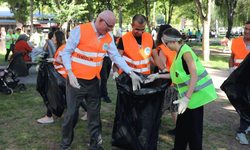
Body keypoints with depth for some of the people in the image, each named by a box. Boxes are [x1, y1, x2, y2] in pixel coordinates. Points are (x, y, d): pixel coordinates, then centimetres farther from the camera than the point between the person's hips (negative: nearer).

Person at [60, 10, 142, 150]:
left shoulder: (108, 37, 2)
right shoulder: (80, 30, -13)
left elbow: (116, 56, 2)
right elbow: (66, 52, -9)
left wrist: (131, 73, -6)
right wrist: (70, 74, -18)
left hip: (94, 81, 5)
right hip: (76, 80, -4)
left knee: (95, 114, 11)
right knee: (72, 113, 5)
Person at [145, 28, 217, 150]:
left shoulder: (186, 52, -18)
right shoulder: (179, 53, 10)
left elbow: (194, 76, -24)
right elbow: (177, 74, 11)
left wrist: (186, 98, -28)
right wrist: (157, 76, 11)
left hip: (196, 93, -9)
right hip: (188, 93, 10)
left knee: (193, 127, -1)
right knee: (182, 123, 16)